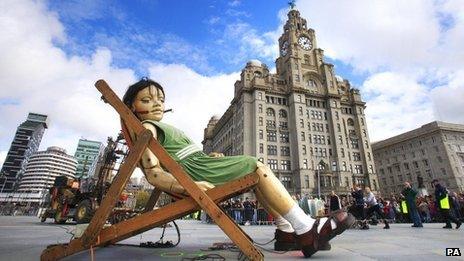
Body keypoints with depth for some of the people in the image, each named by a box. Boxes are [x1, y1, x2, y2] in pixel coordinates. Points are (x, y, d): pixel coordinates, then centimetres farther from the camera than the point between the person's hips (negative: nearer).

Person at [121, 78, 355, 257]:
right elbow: (153, 174, -14)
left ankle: (286, 230, 7)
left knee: (257, 174, 11)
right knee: (257, 166, -11)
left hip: (195, 167, 10)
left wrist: (209, 158, 8)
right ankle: (306, 230, -10)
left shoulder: (157, 128, 28)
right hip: (194, 171, -10)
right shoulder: (146, 127, -2)